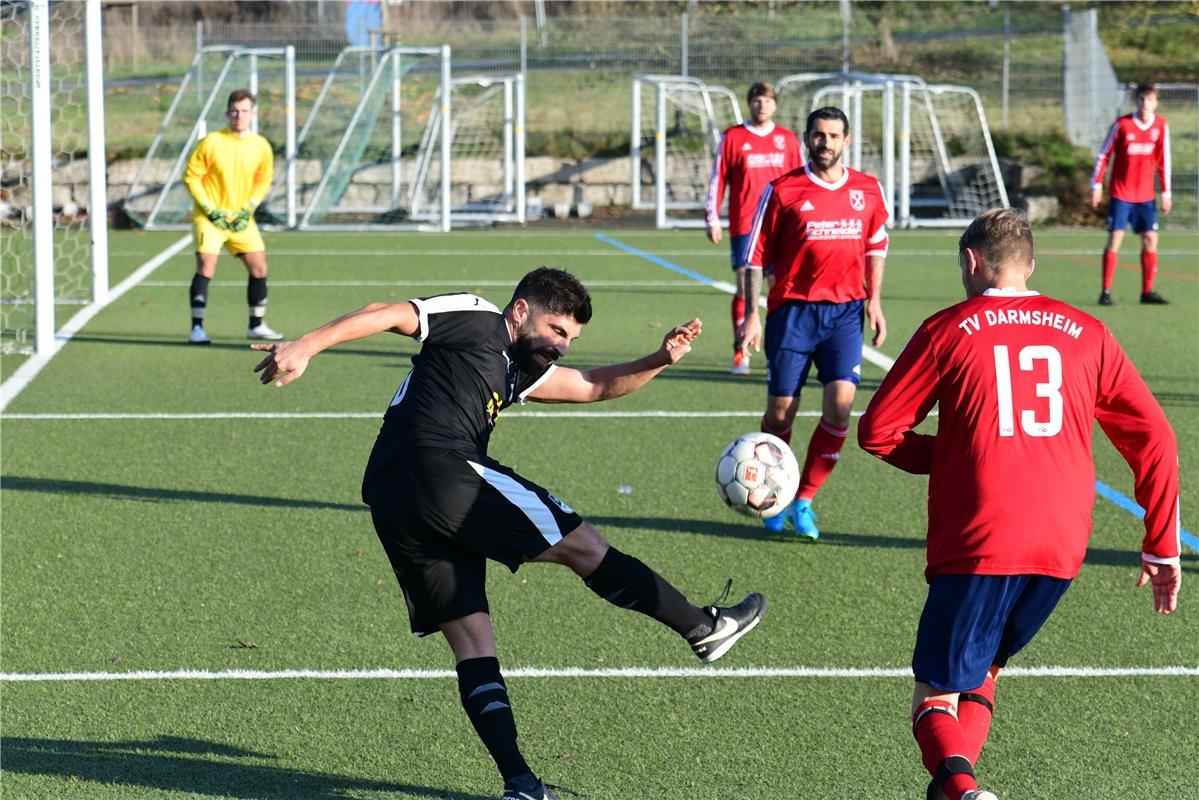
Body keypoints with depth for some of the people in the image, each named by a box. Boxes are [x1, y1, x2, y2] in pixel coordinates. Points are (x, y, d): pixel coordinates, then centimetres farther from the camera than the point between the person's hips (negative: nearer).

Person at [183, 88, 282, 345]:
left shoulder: (261, 146, 0)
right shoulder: (211, 143, -12)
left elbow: (263, 180, 12)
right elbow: (191, 177, -7)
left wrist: (248, 209, -1)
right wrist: (210, 210, -12)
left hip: (241, 219, 5)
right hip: (210, 217, -5)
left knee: (259, 268, 4)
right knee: (205, 268, -16)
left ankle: (256, 326, 20)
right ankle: (197, 328, -13)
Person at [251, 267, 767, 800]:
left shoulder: (520, 370, 30)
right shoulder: (474, 318, 4)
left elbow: (596, 386, 35)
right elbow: (385, 315, -6)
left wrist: (660, 359, 21)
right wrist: (306, 347, -18)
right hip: (438, 470, -10)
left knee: (470, 638, 3)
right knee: (583, 545, 1)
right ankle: (705, 630, 12)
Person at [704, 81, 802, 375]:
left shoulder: (787, 140, 10)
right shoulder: (732, 137, 4)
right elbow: (718, 178, 5)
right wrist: (712, 219, 0)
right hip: (744, 226, -2)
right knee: (745, 287, -7)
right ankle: (741, 353, -3)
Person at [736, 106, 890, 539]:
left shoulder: (868, 190, 6)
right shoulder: (782, 190, -3)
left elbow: (875, 247, 19)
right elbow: (756, 256, 0)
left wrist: (874, 301, 11)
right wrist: (751, 315, -5)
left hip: (845, 309, 2)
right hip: (793, 308, -2)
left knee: (841, 402, -12)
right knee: (781, 410, 1)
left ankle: (803, 500, 2)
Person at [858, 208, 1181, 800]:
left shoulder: (947, 330, 3)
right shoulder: (1086, 334, 12)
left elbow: (877, 431, 3)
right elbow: (1153, 437, 11)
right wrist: (1162, 547, 16)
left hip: (976, 546, -4)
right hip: (1061, 551, 4)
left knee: (935, 696, 2)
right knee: (979, 674, 24)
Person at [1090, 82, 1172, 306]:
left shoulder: (1161, 126, 0)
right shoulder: (1122, 124, -9)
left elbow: (1164, 160, 7)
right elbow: (1103, 155, -3)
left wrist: (1166, 192, 6)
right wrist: (1096, 184, -6)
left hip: (1146, 195, 3)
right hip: (1120, 193, -3)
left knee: (1150, 239, 2)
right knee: (1115, 238, -8)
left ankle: (1147, 292, 11)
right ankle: (1105, 292, -4)